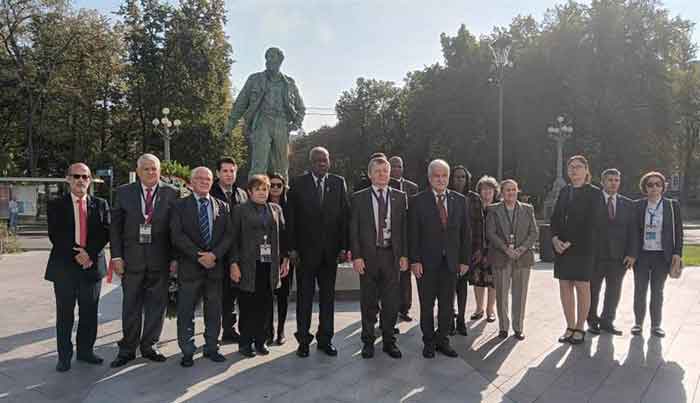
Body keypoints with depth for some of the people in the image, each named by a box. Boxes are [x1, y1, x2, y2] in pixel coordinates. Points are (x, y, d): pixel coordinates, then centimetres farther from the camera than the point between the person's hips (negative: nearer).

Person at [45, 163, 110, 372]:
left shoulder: (100, 204, 6)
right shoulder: (56, 205, 2)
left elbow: (104, 233, -2)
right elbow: (55, 235, -6)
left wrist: (89, 253, -15)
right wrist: (76, 254, -15)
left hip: (92, 266, 2)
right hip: (64, 268, -1)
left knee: (89, 313, 10)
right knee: (65, 315, 6)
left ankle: (85, 351, 24)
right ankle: (64, 356, 19)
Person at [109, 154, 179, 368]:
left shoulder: (171, 193, 0)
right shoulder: (124, 192, 3)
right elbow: (115, 226, 3)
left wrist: (175, 257, -4)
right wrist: (116, 256, -4)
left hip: (160, 259, 0)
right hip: (131, 258, 0)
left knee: (156, 304, 9)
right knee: (131, 305, 9)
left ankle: (149, 346, 24)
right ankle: (127, 349, 23)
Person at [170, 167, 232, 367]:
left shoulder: (222, 206, 10)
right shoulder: (180, 206, 2)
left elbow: (228, 235, 2)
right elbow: (177, 235, -8)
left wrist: (214, 255, -13)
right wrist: (199, 256, -15)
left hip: (215, 266, 3)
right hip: (189, 267, -2)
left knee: (214, 311, 10)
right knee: (186, 313, 5)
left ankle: (212, 348, 23)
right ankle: (187, 352, 18)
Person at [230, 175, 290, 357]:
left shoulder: (276, 209, 13)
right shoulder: (240, 210, 3)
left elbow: (282, 235, 12)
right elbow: (234, 238, -1)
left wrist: (285, 258, 6)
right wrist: (234, 263, -7)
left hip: (270, 265, 3)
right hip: (248, 265, -3)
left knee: (265, 305, 7)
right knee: (248, 305, 3)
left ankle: (260, 341, 20)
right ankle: (245, 342, 16)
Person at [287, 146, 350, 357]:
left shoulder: (338, 182, 4)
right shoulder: (298, 183, -1)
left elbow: (345, 215, 2)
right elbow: (291, 217, -2)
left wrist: (344, 246, -3)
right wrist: (292, 247, -7)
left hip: (331, 250, 2)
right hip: (306, 249, -2)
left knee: (328, 296, 10)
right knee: (304, 296, 7)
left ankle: (325, 339, 22)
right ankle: (303, 340, 19)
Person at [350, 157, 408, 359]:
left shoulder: (399, 197, 7)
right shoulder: (359, 198, 2)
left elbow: (404, 227, 7)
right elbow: (354, 229, -1)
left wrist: (404, 255, 1)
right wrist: (356, 256, -8)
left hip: (391, 255, 1)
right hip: (368, 255, -1)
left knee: (391, 301, 8)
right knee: (368, 302, 9)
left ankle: (389, 341, 23)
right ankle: (368, 342, 23)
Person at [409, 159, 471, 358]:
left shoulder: (460, 200, 6)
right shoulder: (418, 201, -3)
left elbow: (465, 232, 8)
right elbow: (413, 234, -5)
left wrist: (465, 259, 3)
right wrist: (414, 260, -11)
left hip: (451, 262, 3)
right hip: (427, 262, -2)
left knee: (447, 305, 9)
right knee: (427, 305, 8)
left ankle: (442, 340, 25)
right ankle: (429, 342, 23)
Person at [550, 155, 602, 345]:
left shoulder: (594, 193, -2)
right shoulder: (564, 191, 14)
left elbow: (589, 223, -10)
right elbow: (555, 217, 10)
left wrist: (570, 243, -15)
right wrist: (555, 238, -6)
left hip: (581, 247, -5)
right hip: (561, 247, 5)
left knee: (582, 287, 2)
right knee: (565, 286, 6)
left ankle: (579, 329, 12)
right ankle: (570, 327, 16)